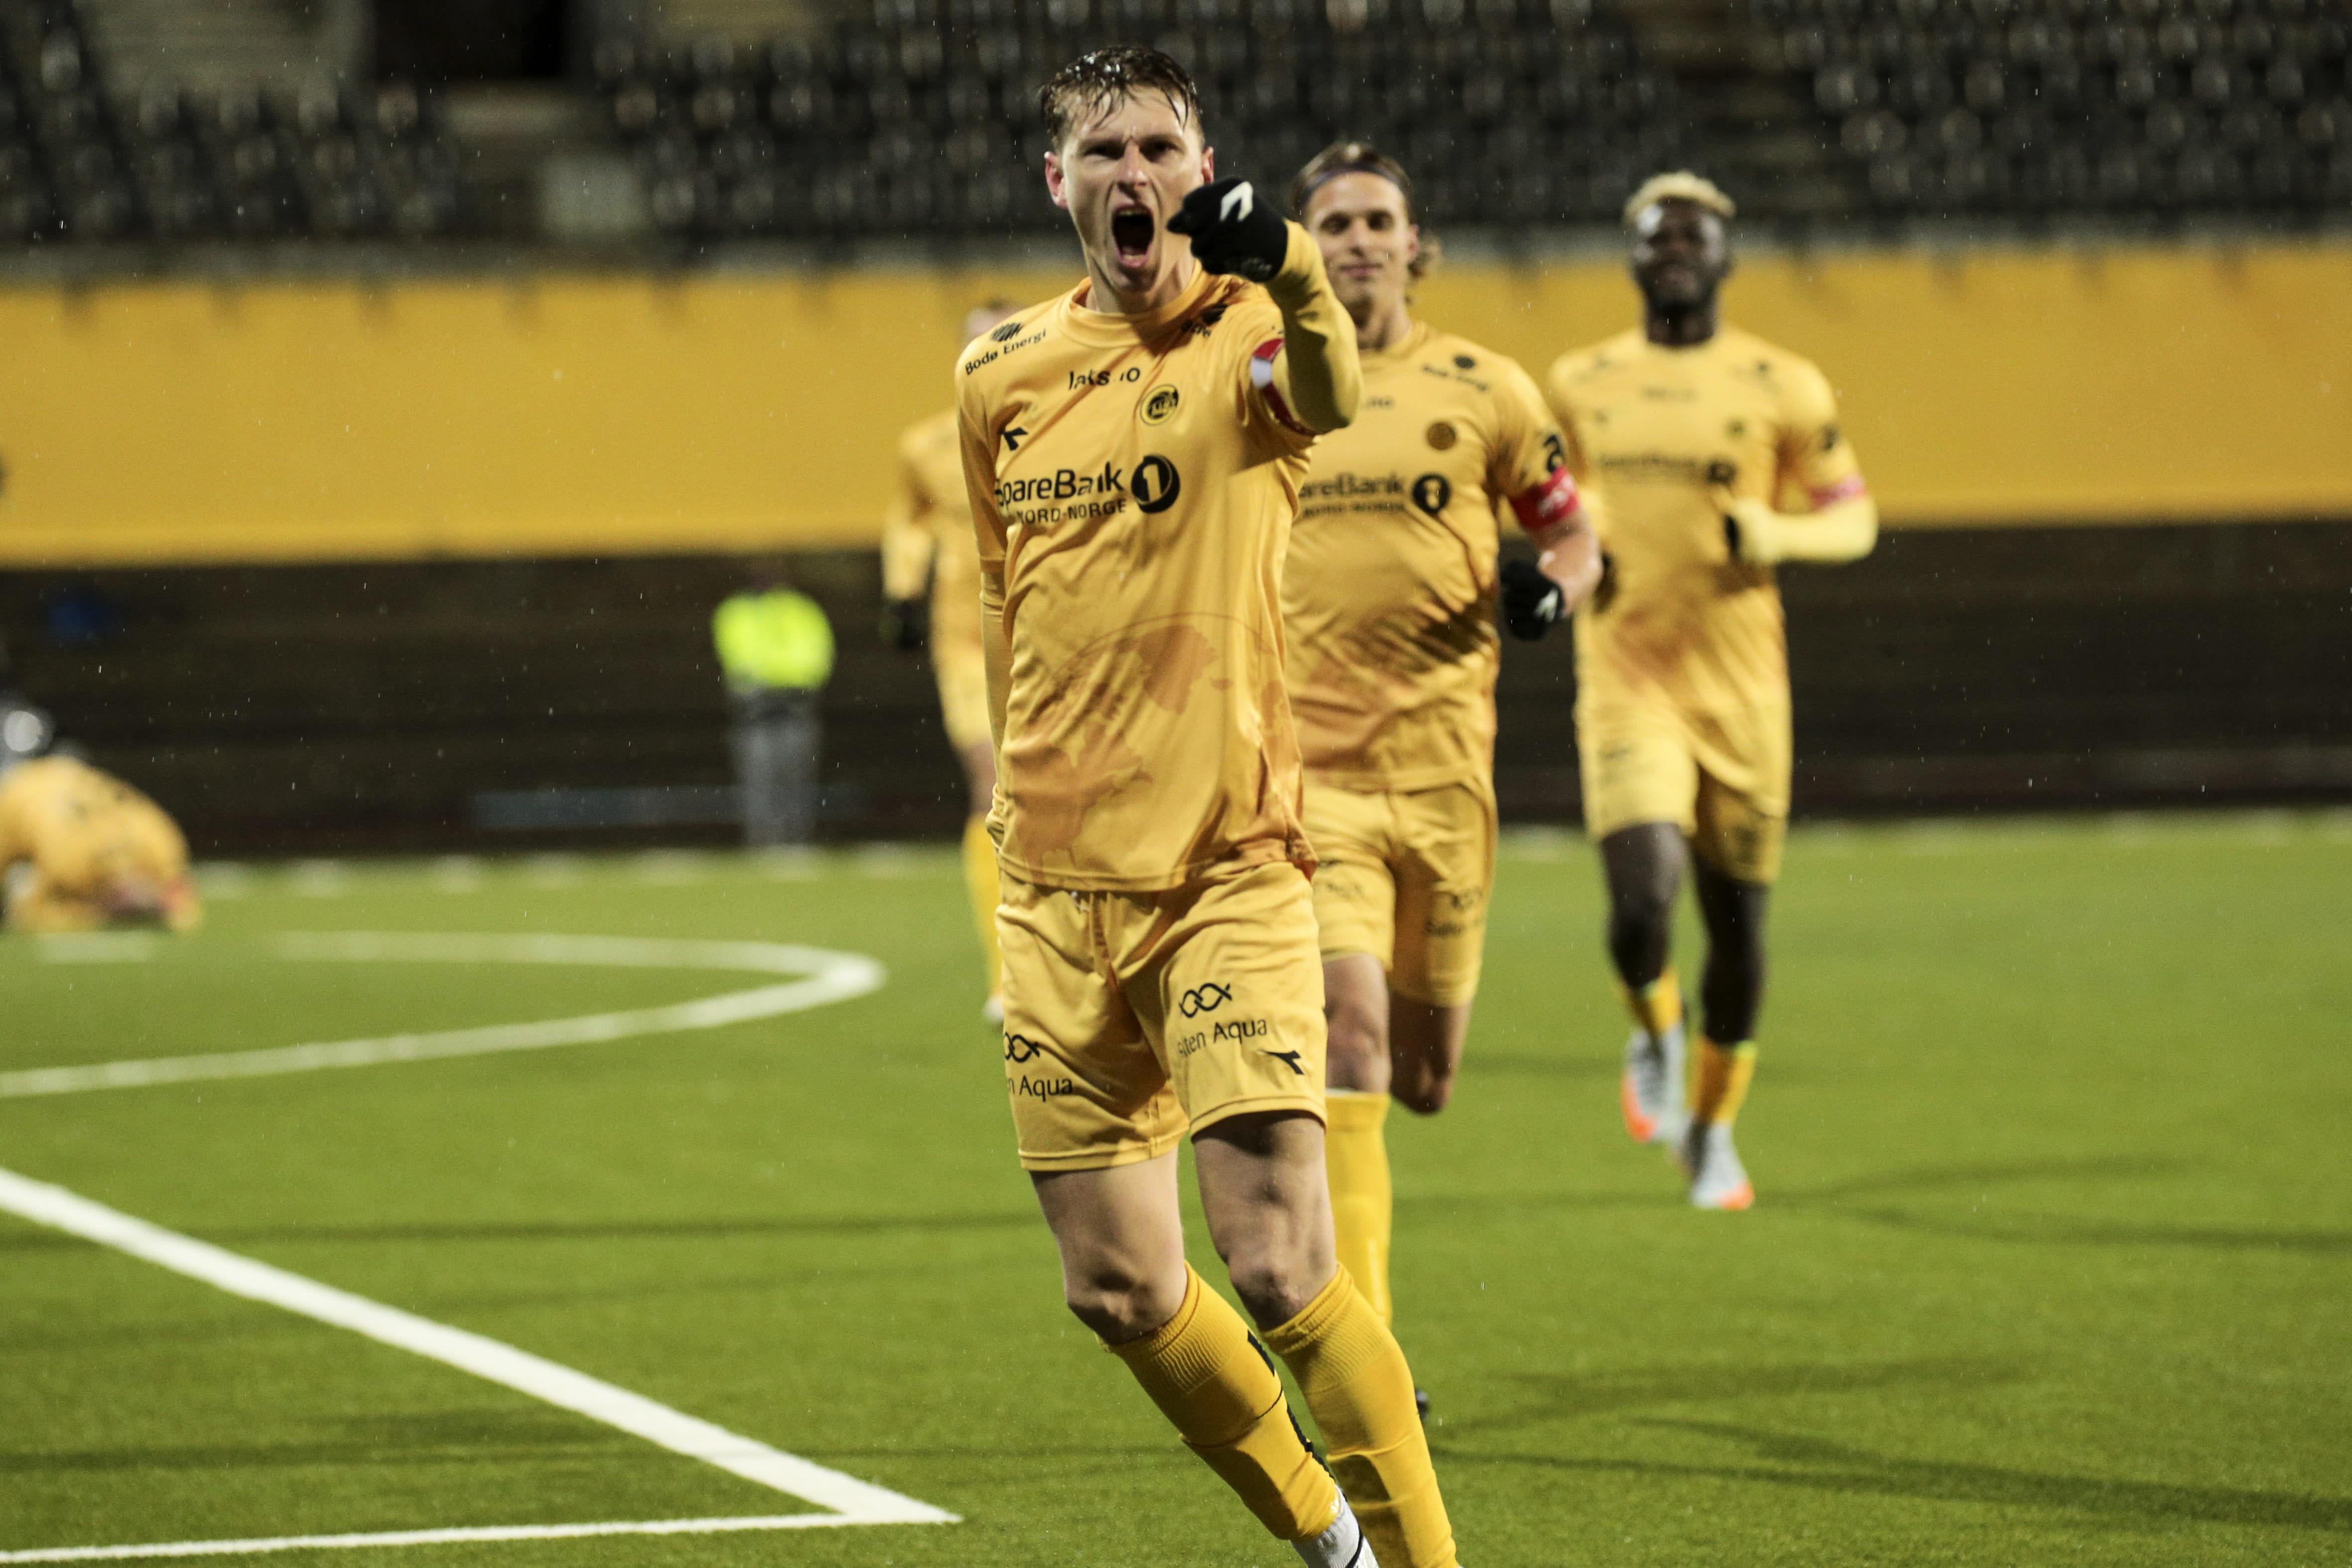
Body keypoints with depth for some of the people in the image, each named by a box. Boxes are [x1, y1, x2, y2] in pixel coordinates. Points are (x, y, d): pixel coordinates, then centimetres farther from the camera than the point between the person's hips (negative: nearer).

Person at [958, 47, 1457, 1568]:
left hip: (1231, 876, -5)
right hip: (1059, 890, 5)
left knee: (1282, 1273, -15)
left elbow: (1327, 401, -31)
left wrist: (1290, 268, -52)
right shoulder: (1002, 376, 9)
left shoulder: (1244, 328, -6)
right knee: (1120, 1292, 5)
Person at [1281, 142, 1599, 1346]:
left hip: (1442, 760, 2)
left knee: (1421, 1081, 7)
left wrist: (1551, 585, -9)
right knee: (1351, 1024, -19)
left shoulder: (1481, 388, 5)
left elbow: (1570, 533, 13)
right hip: (1302, 760, -2)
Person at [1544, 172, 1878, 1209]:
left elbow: (1855, 516, 5)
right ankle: (1654, 1036, 15)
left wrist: (1778, 534, -15)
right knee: (1641, 904, -19)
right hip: (1626, 681, 0)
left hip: (1739, 686, 0)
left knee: (1738, 922, 8)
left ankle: (1712, 1125, 30)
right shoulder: (1582, 384, 7)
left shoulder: (1779, 387, 0)